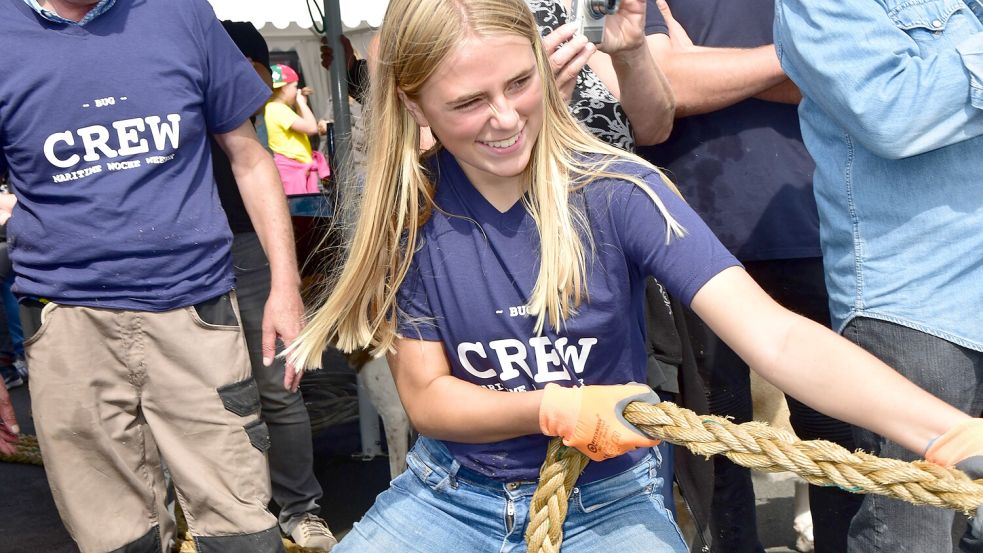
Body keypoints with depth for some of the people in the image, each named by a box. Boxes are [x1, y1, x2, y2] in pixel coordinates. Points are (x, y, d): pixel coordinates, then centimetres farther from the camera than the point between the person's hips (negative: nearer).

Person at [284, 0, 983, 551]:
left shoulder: (615, 192, -17)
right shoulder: (408, 212, -10)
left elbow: (775, 338, -26)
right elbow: (426, 396, -5)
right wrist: (553, 409, -23)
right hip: (453, 491, 2)